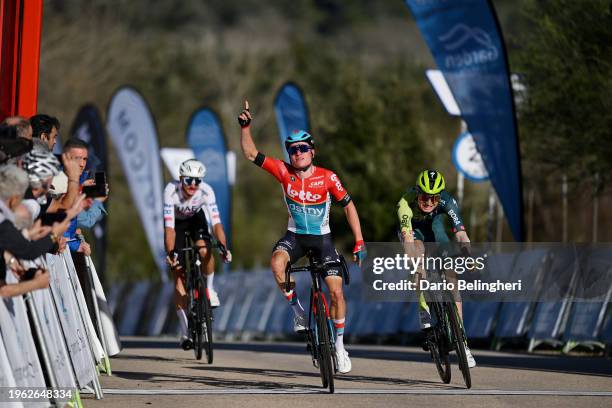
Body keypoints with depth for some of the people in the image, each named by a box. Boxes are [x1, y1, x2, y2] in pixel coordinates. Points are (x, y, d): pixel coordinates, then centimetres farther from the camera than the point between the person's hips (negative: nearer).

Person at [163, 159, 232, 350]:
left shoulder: (206, 191, -30)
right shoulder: (171, 191, -34)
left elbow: (216, 222, -34)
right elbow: (169, 227, -37)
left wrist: (224, 247, -48)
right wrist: (170, 253, -48)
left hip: (196, 219, 1)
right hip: (177, 222, -1)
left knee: (204, 251, -32)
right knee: (179, 273, -8)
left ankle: (210, 289, -2)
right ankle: (185, 332, -3)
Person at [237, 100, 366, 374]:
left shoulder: (327, 177, -16)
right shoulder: (284, 172, -12)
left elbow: (348, 206, -7)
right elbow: (251, 154, -13)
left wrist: (359, 242, -11)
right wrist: (245, 127, -28)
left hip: (322, 238, -1)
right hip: (295, 236, 1)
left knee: (336, 291, -9)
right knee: (277, 262, -33)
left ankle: (339, 343, 10)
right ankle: (296, 308, -11)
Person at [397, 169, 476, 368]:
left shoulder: (447, 202, -33)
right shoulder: (406, 203, -39)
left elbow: (461, 235, -40)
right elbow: (408, 237, -49)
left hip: (434, 226, 1)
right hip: (412, 228, -1)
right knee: (419, 252, -35)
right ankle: (424, 309, -23)